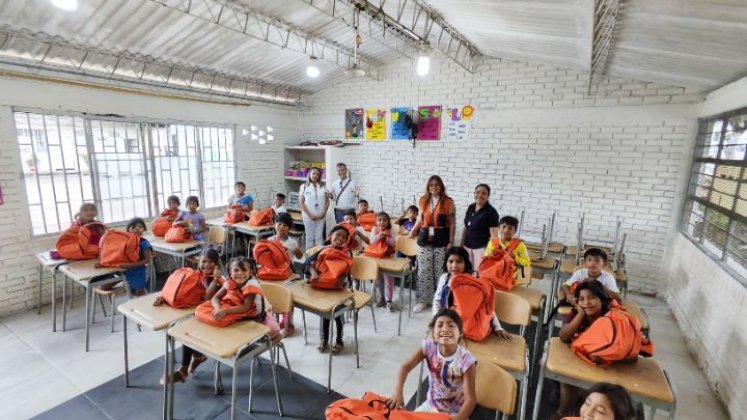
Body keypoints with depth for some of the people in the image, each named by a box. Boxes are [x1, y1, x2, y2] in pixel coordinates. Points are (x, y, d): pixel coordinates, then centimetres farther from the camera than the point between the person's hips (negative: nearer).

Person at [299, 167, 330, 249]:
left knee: (319, 237, 6)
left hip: (321, 216, 2)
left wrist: (323, 213, -4)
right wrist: (310, 215, -11)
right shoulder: (304, 186, 0)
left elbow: (327, 201, 8)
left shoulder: (322, 187, 7)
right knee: (309, 237, 5)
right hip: (309, 216, -2)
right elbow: (301, 202, -4)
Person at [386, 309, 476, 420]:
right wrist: (398, 392, -35)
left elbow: (470, 399, -23)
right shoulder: (429, 347, -19)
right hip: (431, 404, 3)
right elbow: (406, 367, -20)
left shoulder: (466, 360, -26)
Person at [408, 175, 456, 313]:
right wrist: (413, 230, 3)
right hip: (425, 238, 3)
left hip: (441, 240, -3)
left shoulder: (448, 202, -2)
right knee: (423, 271, 5)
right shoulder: (423, 200, 9)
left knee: (440, 271, 2)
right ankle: (423, 300, 17)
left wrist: (450, 242, -6)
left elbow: (452, 224, -2)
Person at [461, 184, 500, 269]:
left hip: (482, 247, -6)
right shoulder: (470, 207, 8)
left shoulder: (491, 212, -10)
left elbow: (494, 234, -13)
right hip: (467, 246, 6)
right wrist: (462, 245, 15)